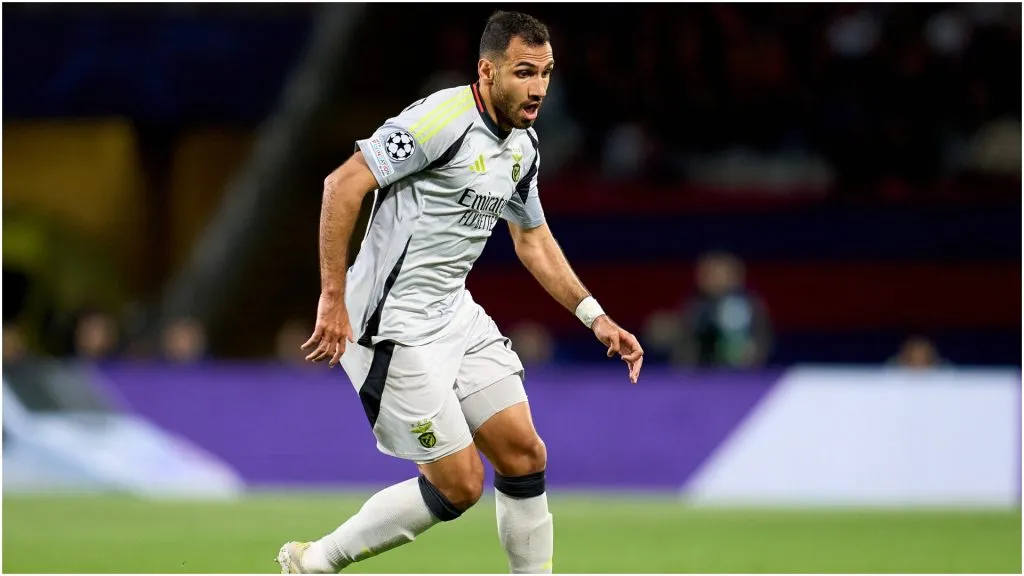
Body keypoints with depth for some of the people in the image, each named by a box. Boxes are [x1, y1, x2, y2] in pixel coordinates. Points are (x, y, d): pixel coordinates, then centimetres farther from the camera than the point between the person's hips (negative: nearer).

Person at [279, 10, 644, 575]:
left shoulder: (523, 148, 8)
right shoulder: (444, 119, -20)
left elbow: (533, 239, 24)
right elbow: (343, 184, -22)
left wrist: (596, 319, 18)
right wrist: (333, 298, -25)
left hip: (457, 317, 8)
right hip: (395, 327, -8)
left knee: (525, 456, 4)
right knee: (459, 485, -6)